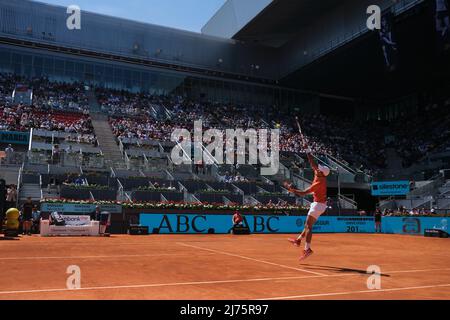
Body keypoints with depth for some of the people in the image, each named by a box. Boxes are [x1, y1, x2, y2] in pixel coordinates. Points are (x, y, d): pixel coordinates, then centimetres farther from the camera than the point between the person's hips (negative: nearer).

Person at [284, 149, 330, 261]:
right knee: (308, 225, 18)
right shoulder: (320, 176, -3)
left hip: (318, 205, -10)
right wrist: (309, 153, 6)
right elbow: (313, 164, 9)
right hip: (320, 204, 10)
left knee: (308, 226, -12)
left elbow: (303, 193, -24)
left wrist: (292, 190, -16)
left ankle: (307, 249, -16)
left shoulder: (318, 183, -26)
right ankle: (298, 240, 29)